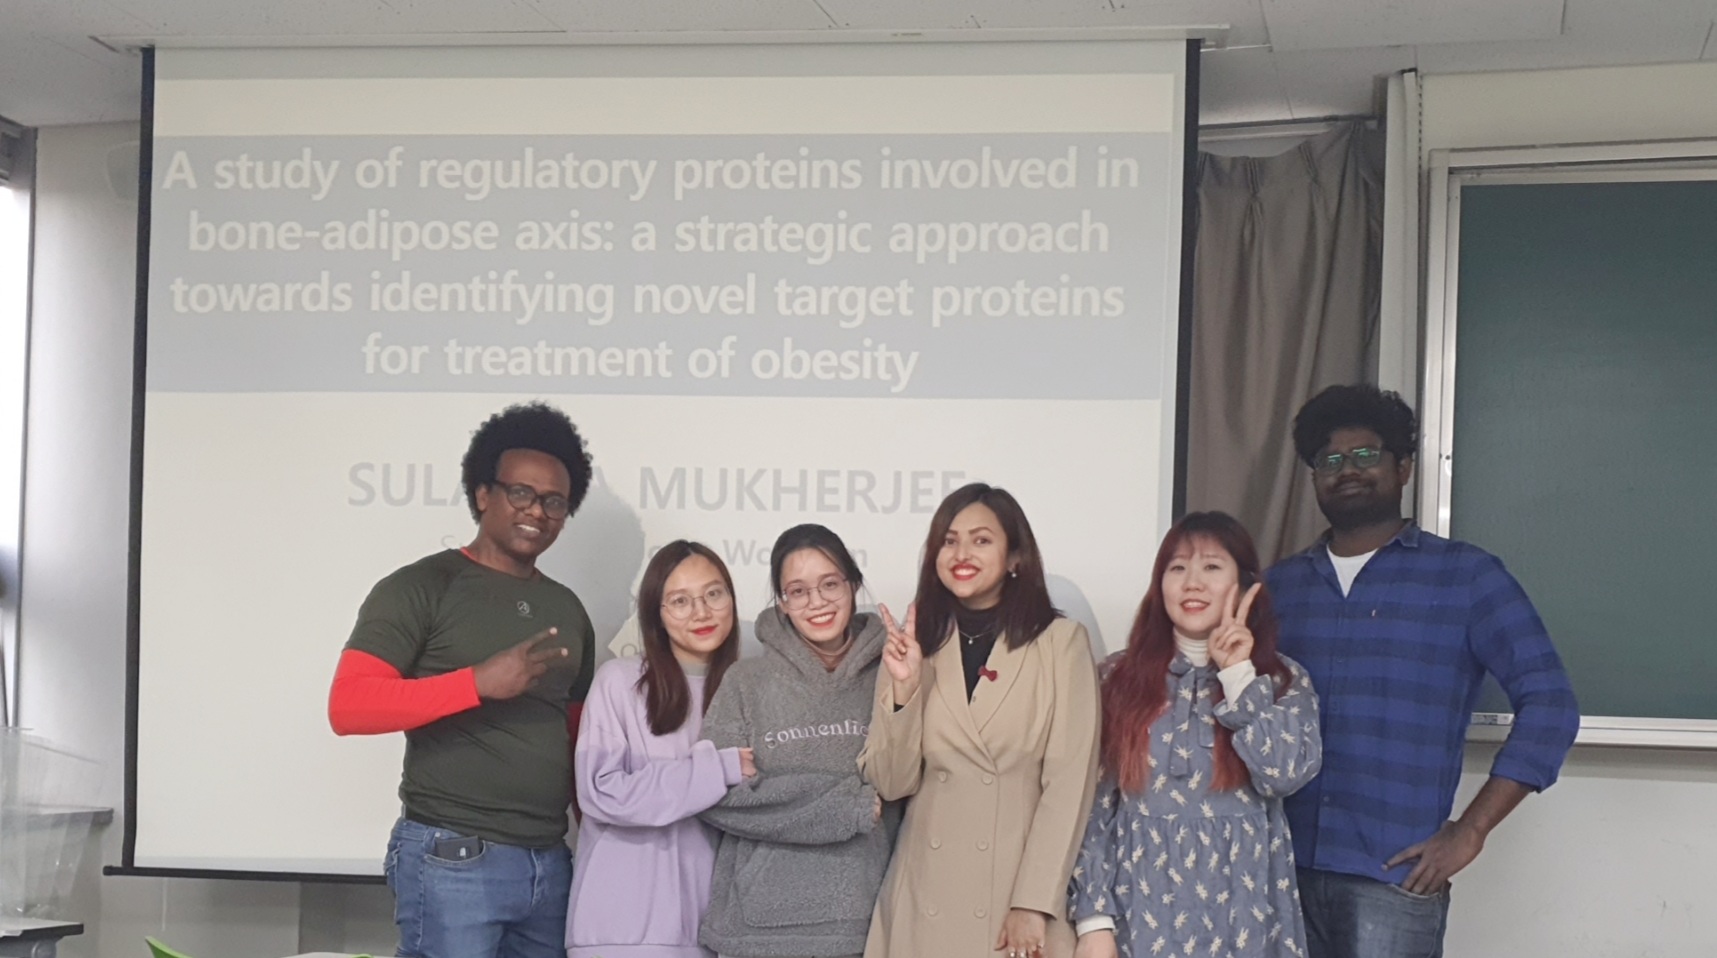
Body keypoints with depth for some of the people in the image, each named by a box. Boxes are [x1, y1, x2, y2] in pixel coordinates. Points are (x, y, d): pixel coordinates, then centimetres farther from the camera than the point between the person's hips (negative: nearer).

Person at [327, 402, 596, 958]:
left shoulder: (566, 609, 15)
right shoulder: (420, 588, -4)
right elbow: (348, 706, -14)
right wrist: (478, 683, -22)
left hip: (549, 863, 6)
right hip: (453, 861, -6)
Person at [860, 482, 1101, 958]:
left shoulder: (1061, 643, -1)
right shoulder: (913, 646, 8)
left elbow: (1069, 781, -6)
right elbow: (892, 783, 3)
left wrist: (1033, 903, -12)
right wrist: (903, 687, -10)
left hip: (1025, 887, -3)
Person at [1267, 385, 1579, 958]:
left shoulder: (1465, 576, 3)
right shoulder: (1281, 585, 14)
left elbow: (1549, 704, -3)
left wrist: (1470, 830, -8)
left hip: (1394, 877, -3)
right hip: (1283, 868, 4)